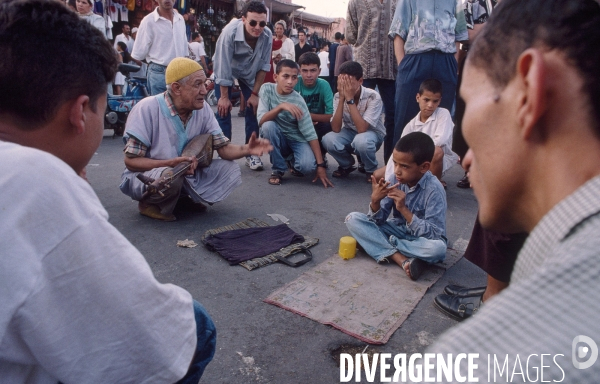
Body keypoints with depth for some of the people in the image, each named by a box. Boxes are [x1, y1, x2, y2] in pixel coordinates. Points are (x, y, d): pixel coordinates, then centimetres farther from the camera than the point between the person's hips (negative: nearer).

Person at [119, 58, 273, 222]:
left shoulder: (203, 110, -8)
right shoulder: (147, 109, -23)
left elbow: (223, 147, -8)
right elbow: (131, 161, -20)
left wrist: (246, 149, -30)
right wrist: (171, 163, -34)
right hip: (144, 176, -5)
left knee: (229, 169, -10)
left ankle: (185, 197, 8)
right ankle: (150, 203, -4)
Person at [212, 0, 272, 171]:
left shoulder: (267, 36, -27)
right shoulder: (230, 32, -36)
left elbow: (263, 66, -15)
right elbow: (223, 67, -28)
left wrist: (255, 93, -12)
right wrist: (224, 96, -21)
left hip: (249, 71, 3)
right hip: (226, 70, -2)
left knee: (253, 108, -2)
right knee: (224, 109, -8)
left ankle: (251, 153, 8)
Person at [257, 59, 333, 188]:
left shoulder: (298, 102, -18)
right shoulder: (267, 89, -14)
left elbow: (310, 134, -18)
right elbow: (261, 120, -23)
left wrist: (320, 165, -23)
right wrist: (281, 107, -39)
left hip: (296, 139, -1)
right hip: (275, 138, 1)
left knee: (308, 166, -29)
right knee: (268, 125, -32)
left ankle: (292, 160, 11)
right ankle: (278, 169, -10)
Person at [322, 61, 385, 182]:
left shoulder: (373, 97, -25)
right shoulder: (338, 96, -14)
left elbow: (362, 129, -35)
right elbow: (336, 129, -24)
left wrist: (350, 99, -35)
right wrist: (342, 98, -30)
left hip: (372, 133, -3)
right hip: (350, 132, 4)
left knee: (361, 141, -39)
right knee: (328, 139, -27)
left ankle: (371, 170, -6)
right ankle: (346, 165, 4)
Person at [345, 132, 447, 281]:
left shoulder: (434, 190, -23)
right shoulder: (396, 179, -12)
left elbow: (433, 234, -26)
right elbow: (378, 221, -8)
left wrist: (404, 209, -33)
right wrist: (375, 201, -29)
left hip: (420, 239, -4)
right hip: (397, 230, 5)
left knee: (438, 248, -38)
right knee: (353, 219, -14)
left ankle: (386, 248, -16)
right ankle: (402, 259, -22)